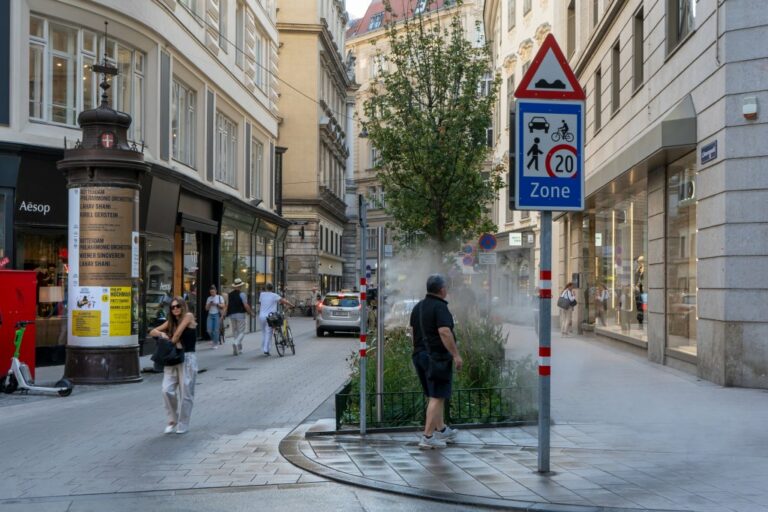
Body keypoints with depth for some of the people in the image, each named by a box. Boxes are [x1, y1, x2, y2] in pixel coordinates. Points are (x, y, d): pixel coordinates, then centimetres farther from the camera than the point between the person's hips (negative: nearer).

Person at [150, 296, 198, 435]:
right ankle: (172, 421, 10)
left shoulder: (188, 316, -3)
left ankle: (183, 425, 11)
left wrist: (172, 341, 3)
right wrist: (161, 334, -6)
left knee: (186, 394, -1)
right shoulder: (171, 322, 15)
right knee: (167, 391, -7)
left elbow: (178, 333, -12)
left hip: (187, 359, -5)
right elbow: (152, 332, 14)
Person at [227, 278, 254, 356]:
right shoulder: (242, 294, -10)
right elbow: (246, 306, -15)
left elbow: (227, 305, 4)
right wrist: (251, 313, -2)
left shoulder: (229, 295, 5)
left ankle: (239, 349, 15)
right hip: (240, 315, -5)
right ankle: (236, 343, -25)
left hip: (231, 315, 5)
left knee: (235, 332, 13)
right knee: (241, 332, 1)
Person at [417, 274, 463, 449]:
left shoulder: (421, 305, 12)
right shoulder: (439, 306, -17)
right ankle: (428, 436, -8)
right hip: (440, 356, -10)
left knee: (438, 395, 21)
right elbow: (444, 332, -26)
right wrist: (456, 355, -24)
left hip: (425, 354, 10)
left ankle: (441, 429, 32)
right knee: (437, 397, -7)